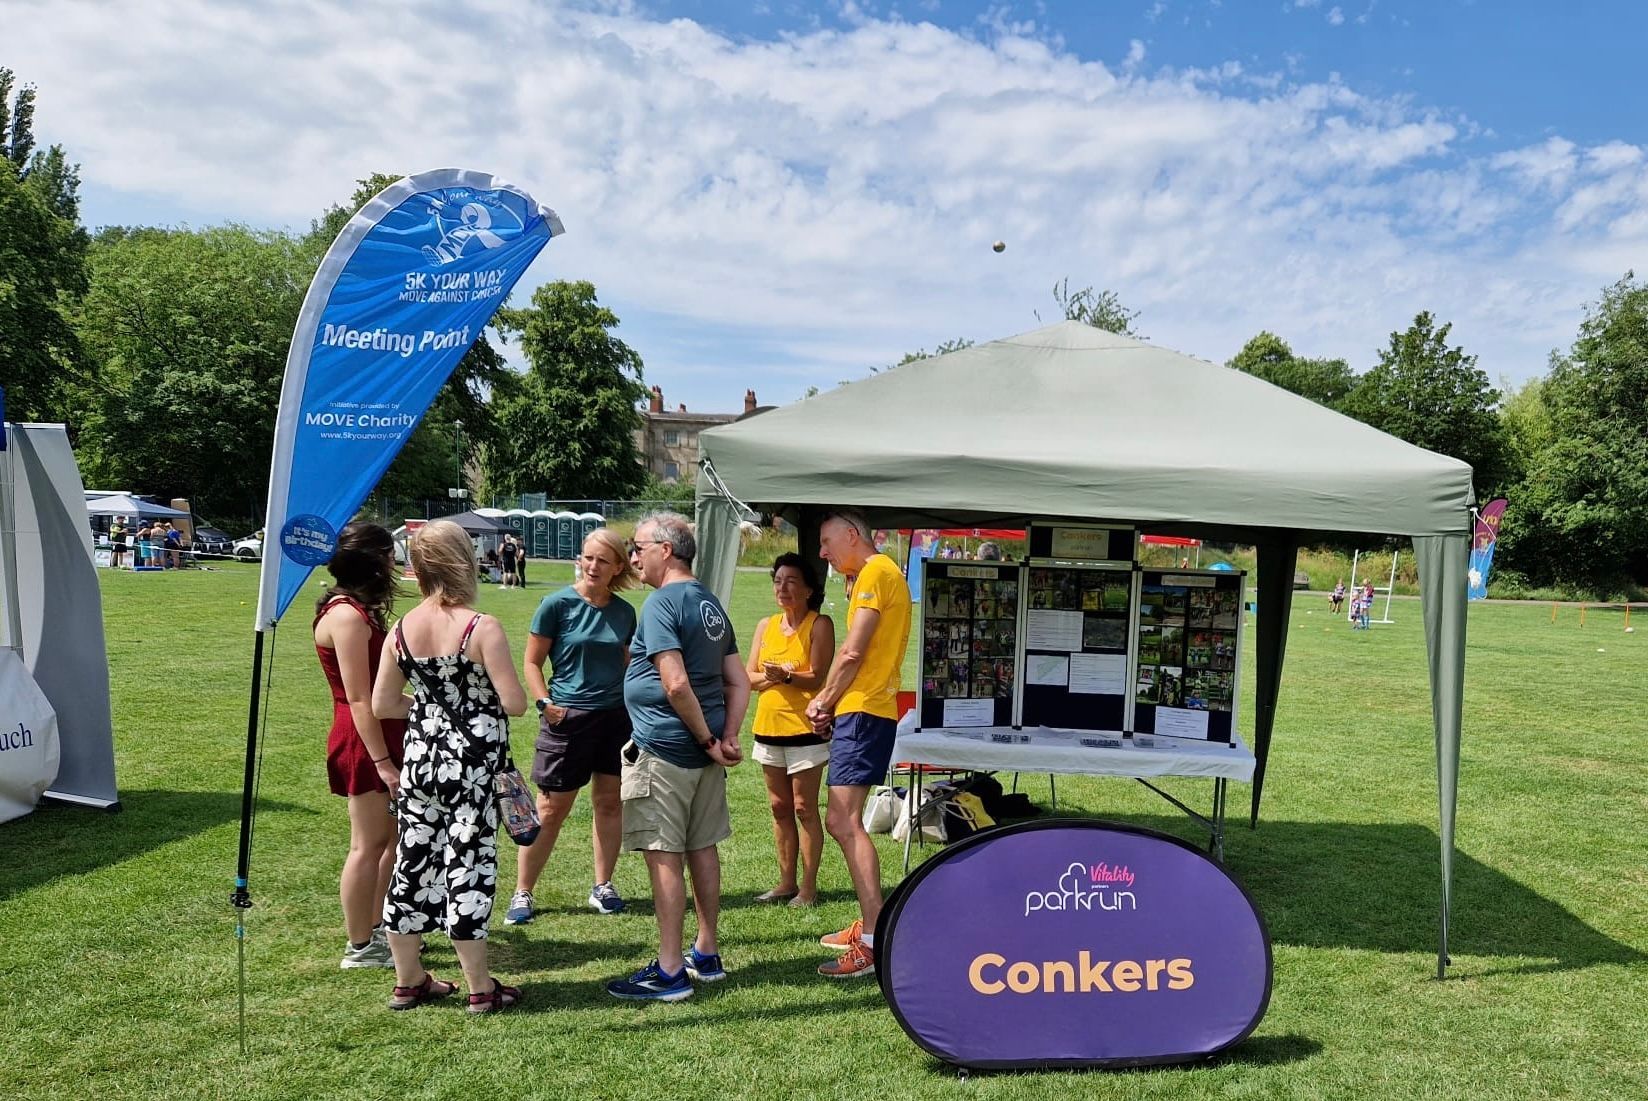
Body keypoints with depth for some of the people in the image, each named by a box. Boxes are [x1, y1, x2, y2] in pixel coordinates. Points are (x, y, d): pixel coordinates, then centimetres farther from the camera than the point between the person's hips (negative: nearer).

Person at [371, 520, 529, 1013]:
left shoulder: (402, 630, 0)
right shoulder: (482, 628, -16)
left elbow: (382, 704, 6)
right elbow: (514, 703, -17)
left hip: (420, 760, 5)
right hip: (471, 765, -5)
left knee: (412, 861, 14)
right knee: (468, 866, 3)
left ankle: (408, 980, 28)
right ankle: (481, 988, 14)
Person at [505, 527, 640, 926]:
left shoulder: (624, 612, 6)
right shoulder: (557, 604, -7)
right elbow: (532, 662, -3)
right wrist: (545, 704, -15)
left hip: (616, 717, 4)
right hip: (568, 718, -4)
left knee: (609, 802, 11)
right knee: (551, 811, 1)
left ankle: (603, 886, 25)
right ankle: (522, 893, 15)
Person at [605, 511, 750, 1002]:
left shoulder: (662, 603, -14)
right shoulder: (711, 604, 13)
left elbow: (676, 684, -23)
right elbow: (739, 683, 11)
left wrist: (707, 739, -14)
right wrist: (726, 738, 2)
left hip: (662, 749, -9)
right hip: (702, 749, 9)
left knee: (663, 857, -2)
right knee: (702, 849, 15)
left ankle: (669, 973, 4)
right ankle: (706, 955, 26)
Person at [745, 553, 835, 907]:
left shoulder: (819, 625, -6)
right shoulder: (766, 626, 10)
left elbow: (817, 678, -13)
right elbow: (749, 678, 6)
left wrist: (786, 676, -30)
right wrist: (772, 678, -14)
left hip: (804, 728, -6)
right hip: (768, 727, 6)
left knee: (804, 808, -2)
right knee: (779, 808, 11)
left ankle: (808, 887, 6)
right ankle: (786, 882, 21)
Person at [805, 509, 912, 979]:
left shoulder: (877, 571, -10)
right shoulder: (872, 576, 21)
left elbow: (852, 652, -15)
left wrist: (824, 701, -2)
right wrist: (829, 700, 5)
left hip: (863, 712, -11)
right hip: (859, 711, 11)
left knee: (842, 820, -16)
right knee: (845, 821, 17)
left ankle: (874, 943, -18)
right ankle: (867, 925, 25)